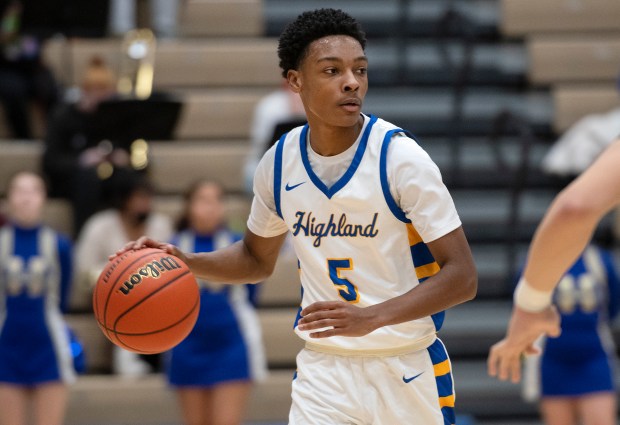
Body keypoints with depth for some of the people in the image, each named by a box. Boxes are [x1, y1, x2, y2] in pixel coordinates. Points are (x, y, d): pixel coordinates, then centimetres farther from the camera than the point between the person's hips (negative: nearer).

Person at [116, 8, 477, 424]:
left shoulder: (399, 157, -16)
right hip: (324, 369, 3)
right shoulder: (279, 163, -1)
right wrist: (185, 261, 0)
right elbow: (257, 258, 18)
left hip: (407, 369, -2)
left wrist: (372, 317, -30)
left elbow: (462, 276, -17)